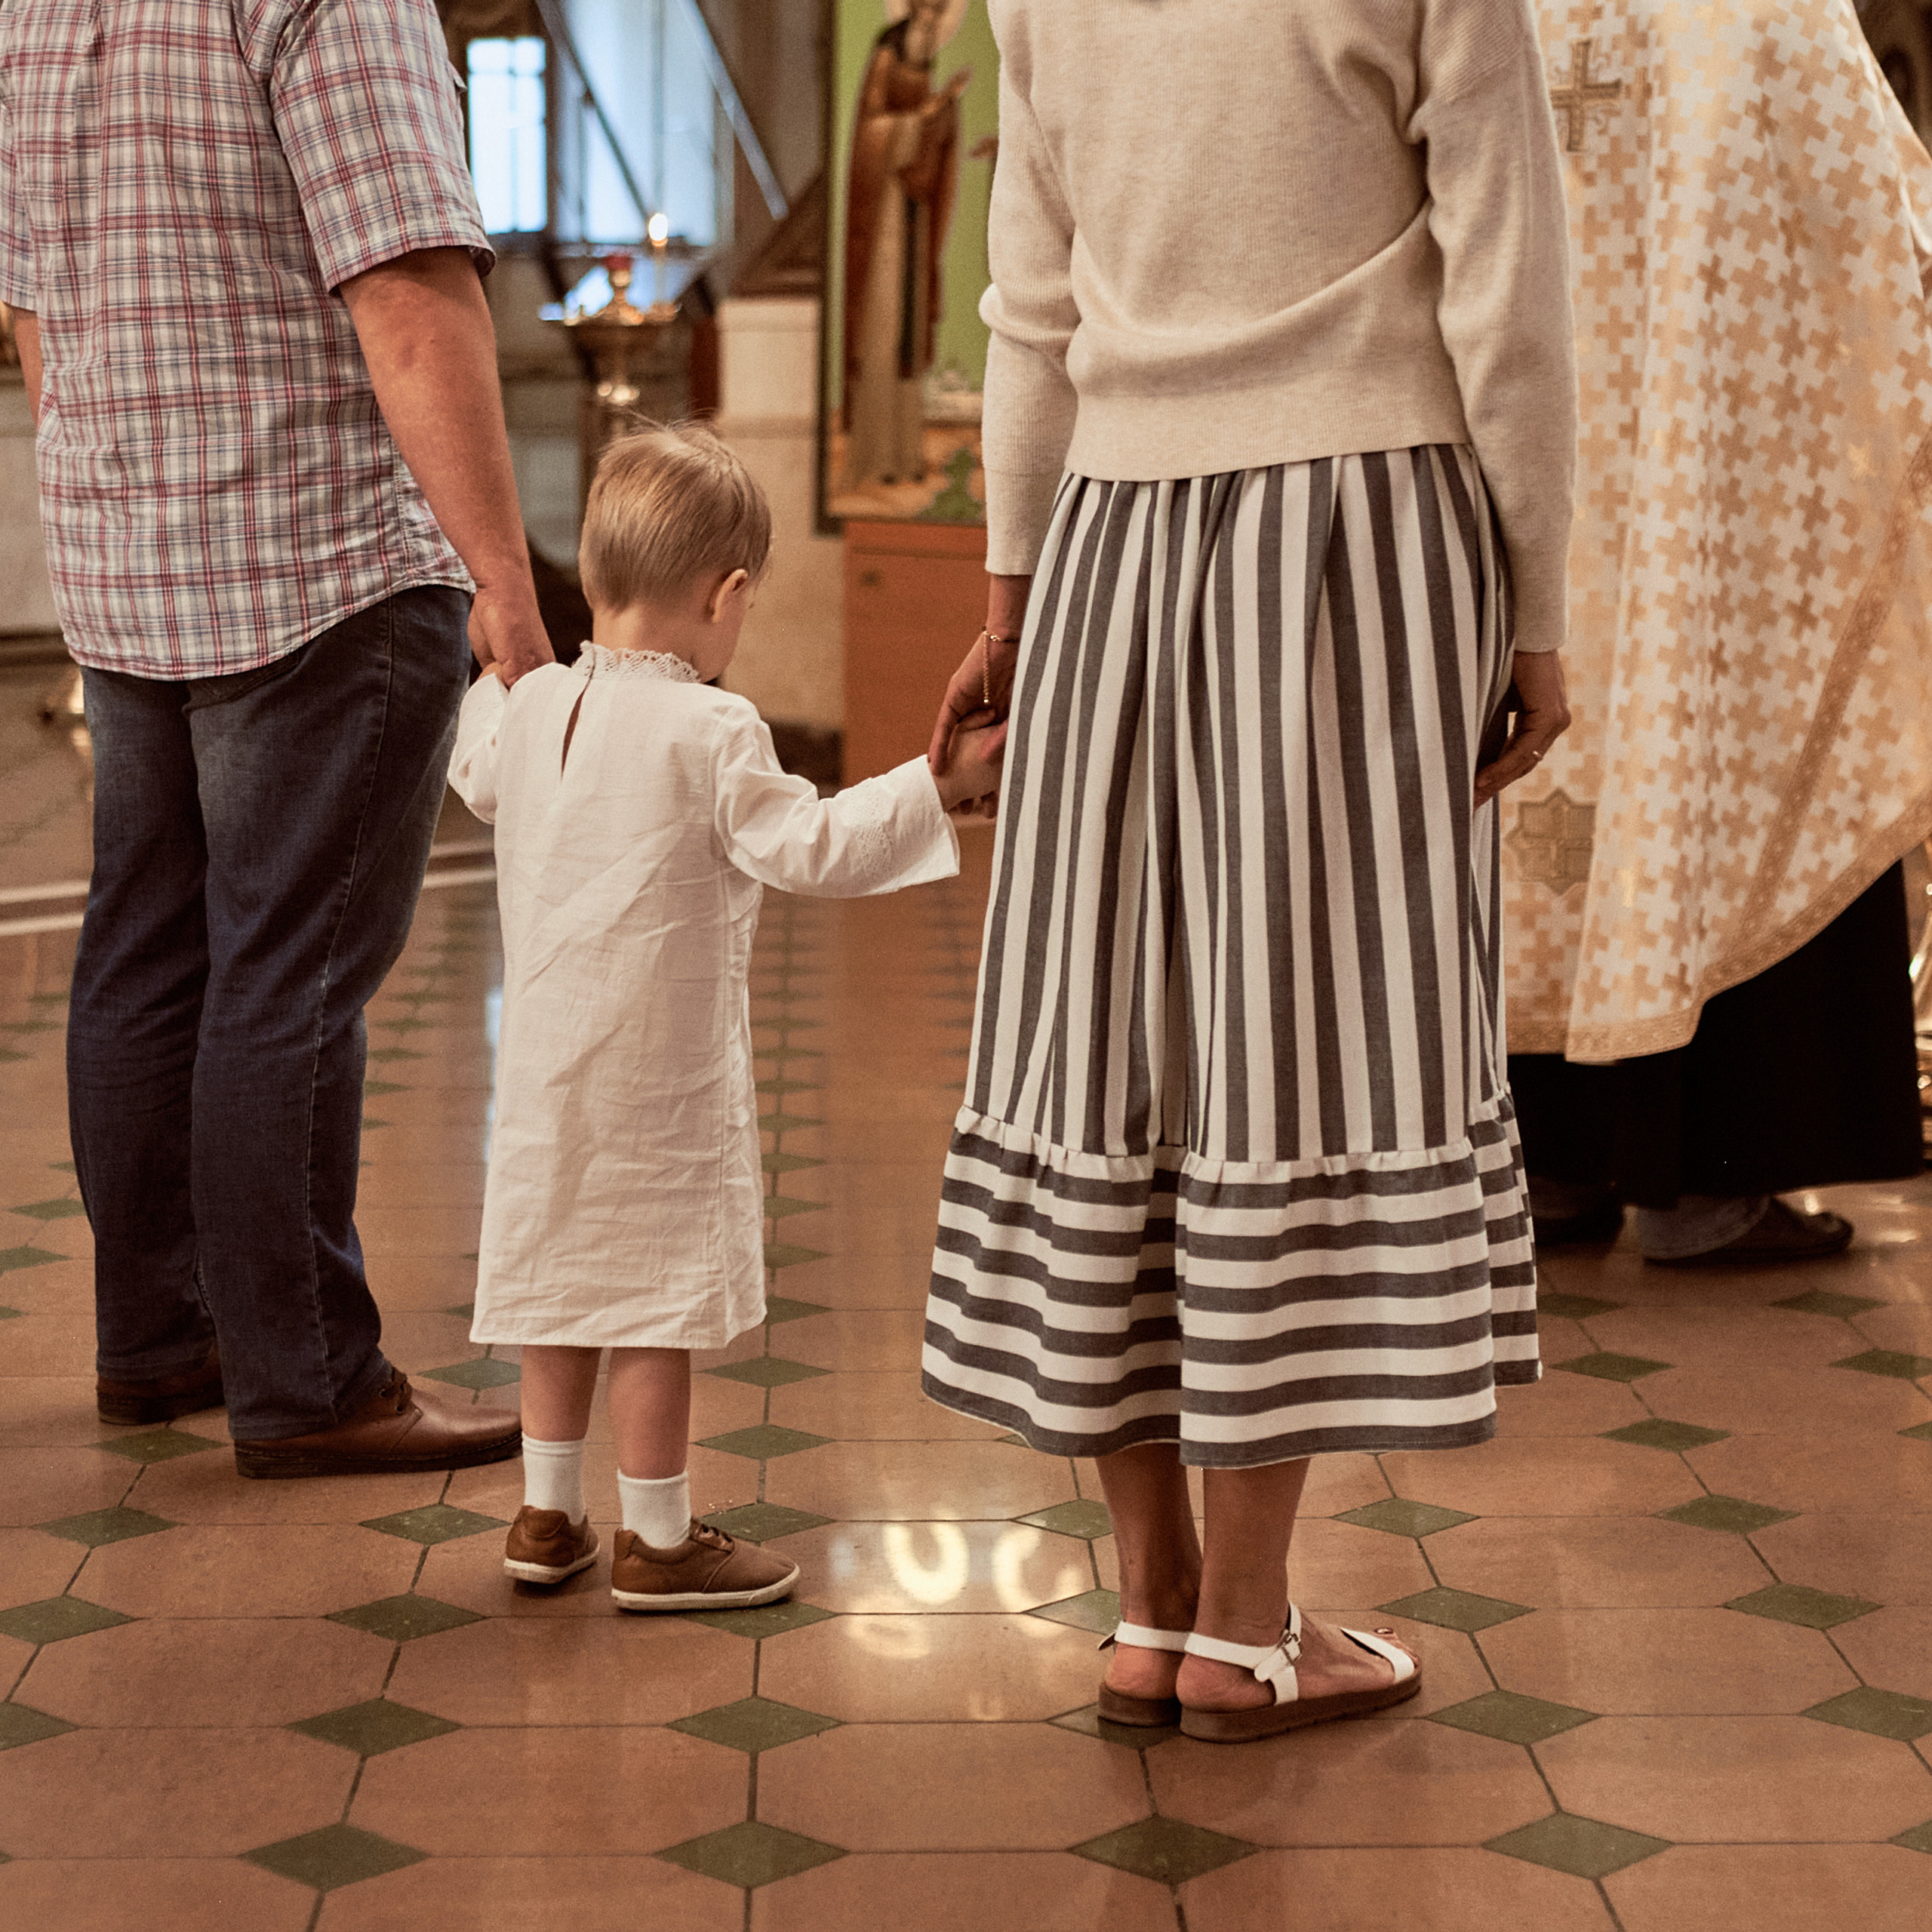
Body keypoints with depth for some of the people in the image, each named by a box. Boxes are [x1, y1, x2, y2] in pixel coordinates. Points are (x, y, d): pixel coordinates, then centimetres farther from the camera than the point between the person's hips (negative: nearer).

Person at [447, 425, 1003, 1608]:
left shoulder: (530, 710, 3)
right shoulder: (710, 735, -17)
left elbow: (478, 780, 24)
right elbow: (810, 848, -19)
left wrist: (492, 671, 42)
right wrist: (942, 789, -13)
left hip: (545, 1057, 7)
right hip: (661, 1068, -7)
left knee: (565, 1279, 17)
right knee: (659, 1294, 1)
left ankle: (550, 1514, 26)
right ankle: (657, 1541, 9)